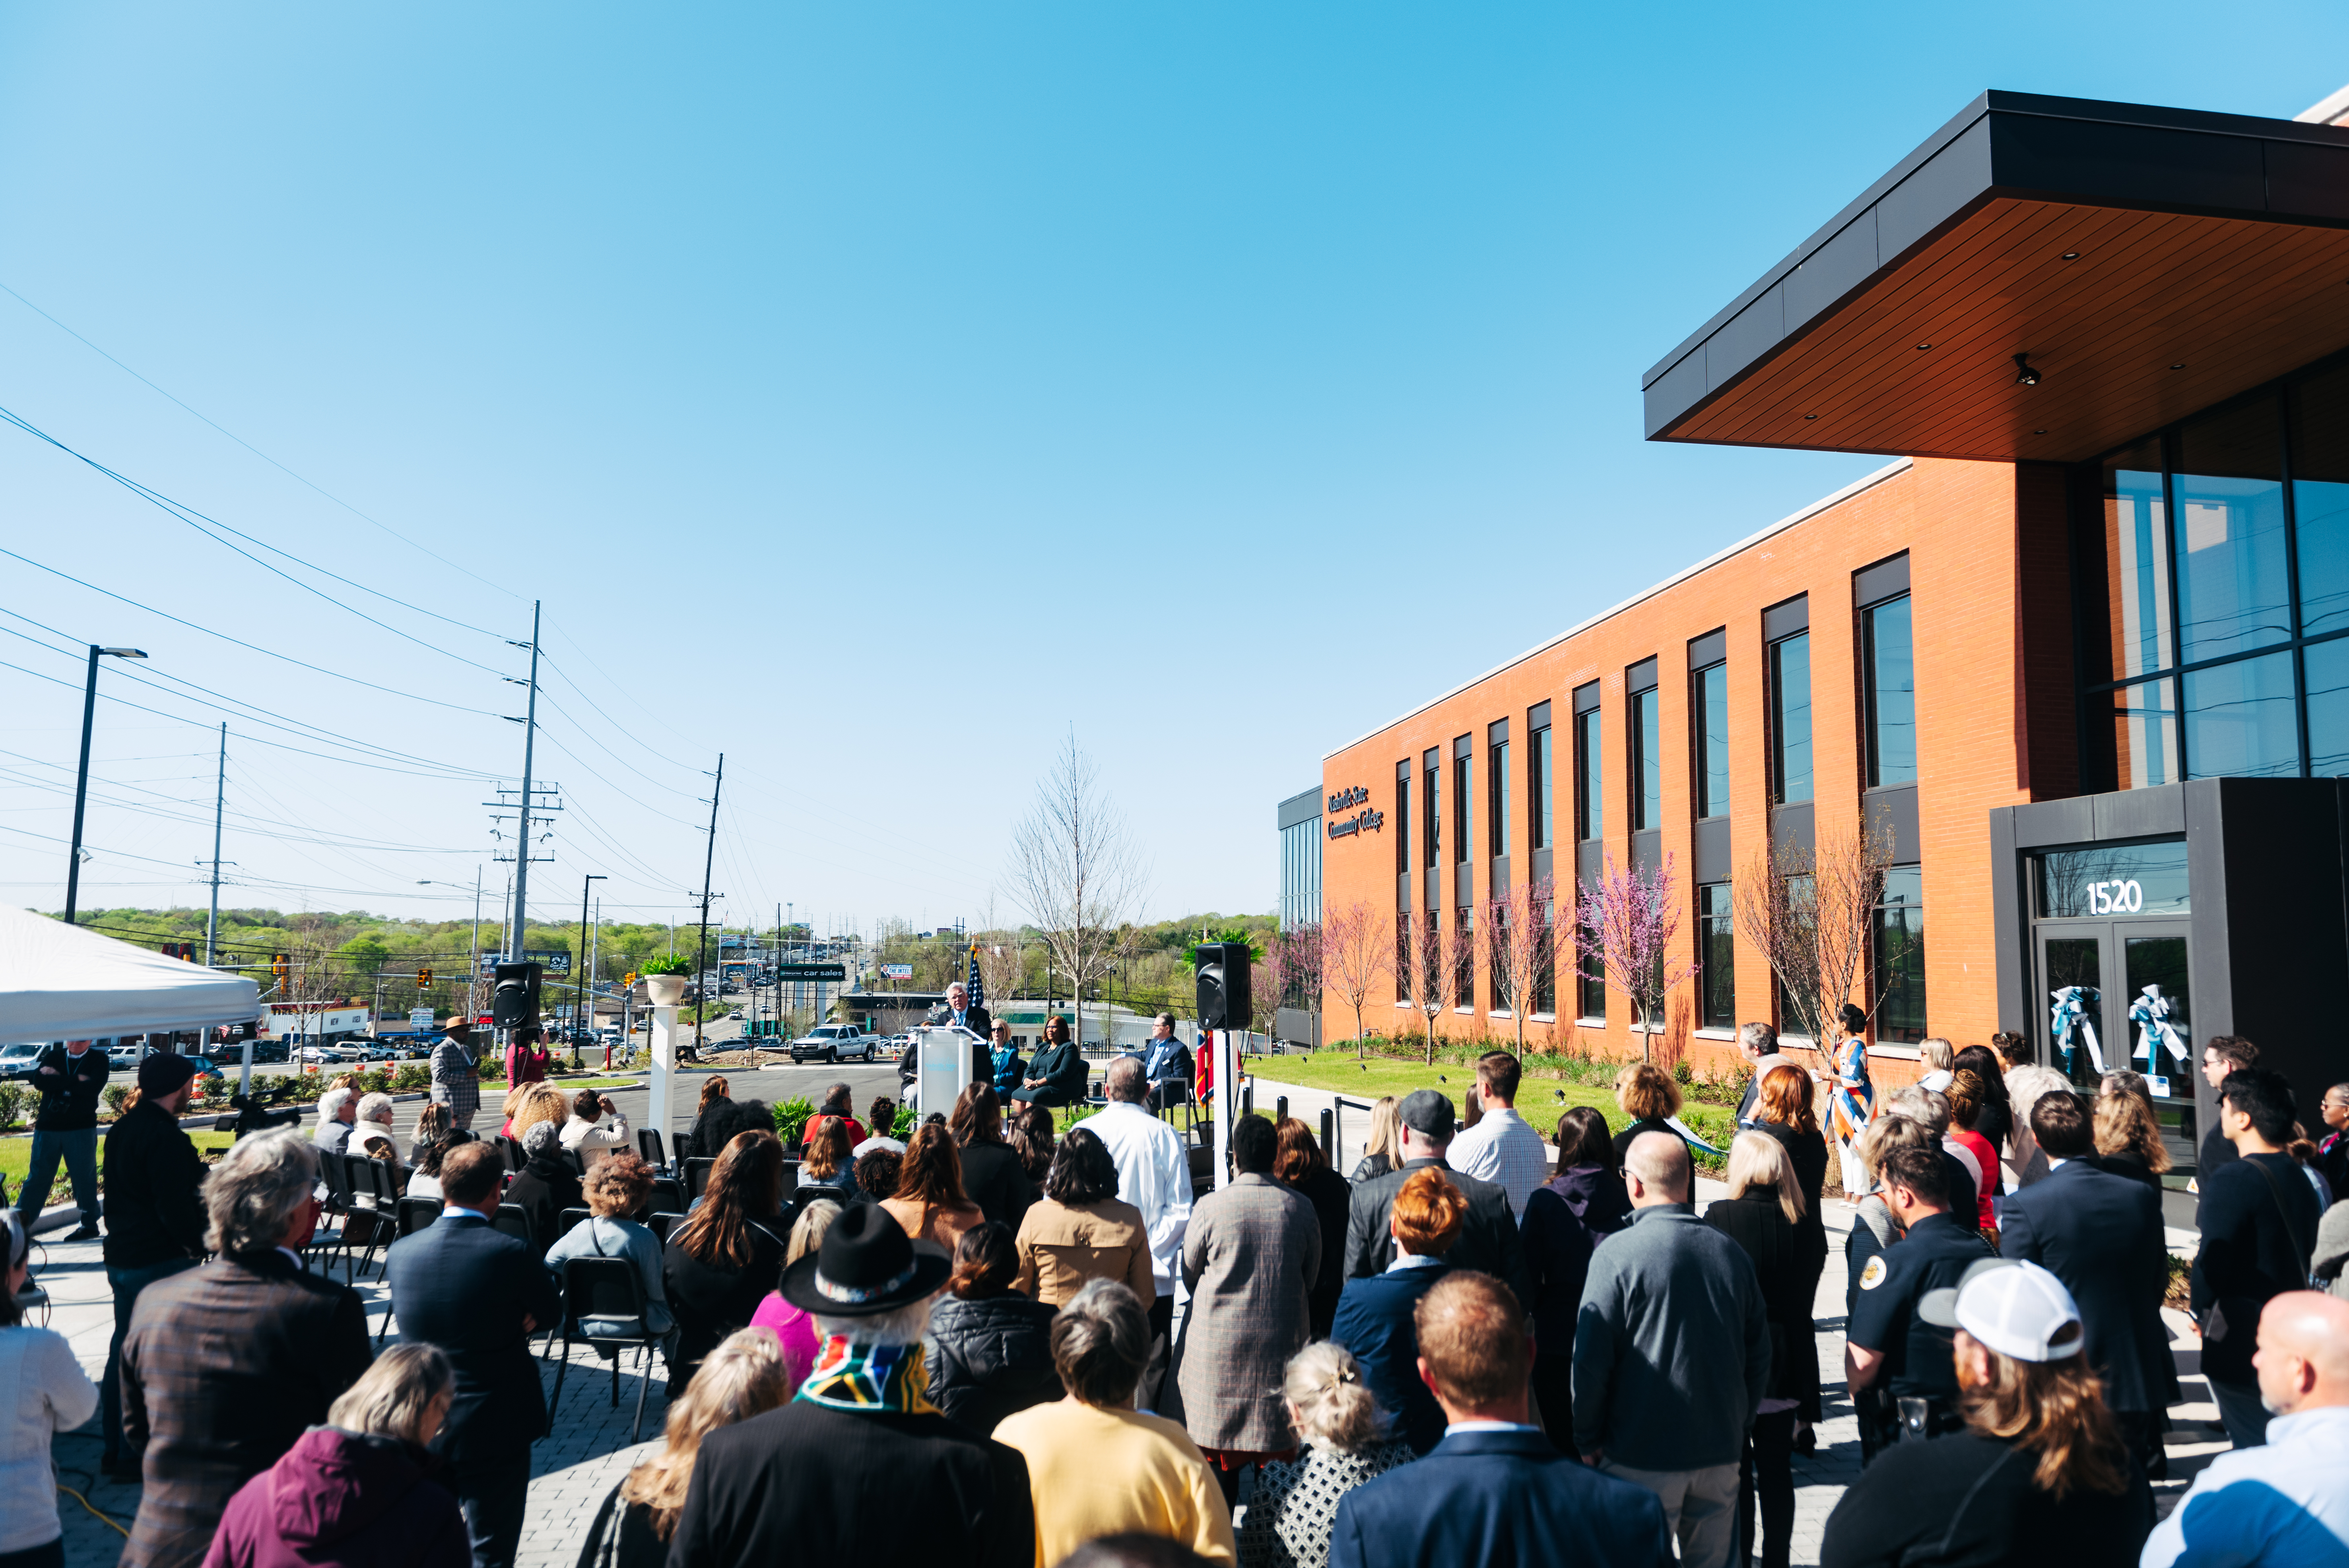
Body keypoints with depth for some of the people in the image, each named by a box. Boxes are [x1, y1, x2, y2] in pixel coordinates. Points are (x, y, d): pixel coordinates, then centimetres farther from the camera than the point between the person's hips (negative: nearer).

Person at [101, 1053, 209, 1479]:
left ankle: (114, 1448, 27)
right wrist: (200, 1244, -9)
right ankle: (137, 1455, 6)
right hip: (160, 1261, -10)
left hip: (121, 1256, 10)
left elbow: (119, 1193, 18)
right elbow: (177, 1208, -22)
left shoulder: (123, 1128, 10)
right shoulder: (166, 1137, -20)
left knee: (124, 1350, 17)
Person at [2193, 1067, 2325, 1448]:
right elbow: (2305, 1253, 14)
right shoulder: (2298, 1178, 6)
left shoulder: (2232, 1181, -20)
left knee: (2253, 1449, 2)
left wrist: (2201, 1314, -4)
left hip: (2239, 1344, -8)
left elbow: (2211, 1264, -20)